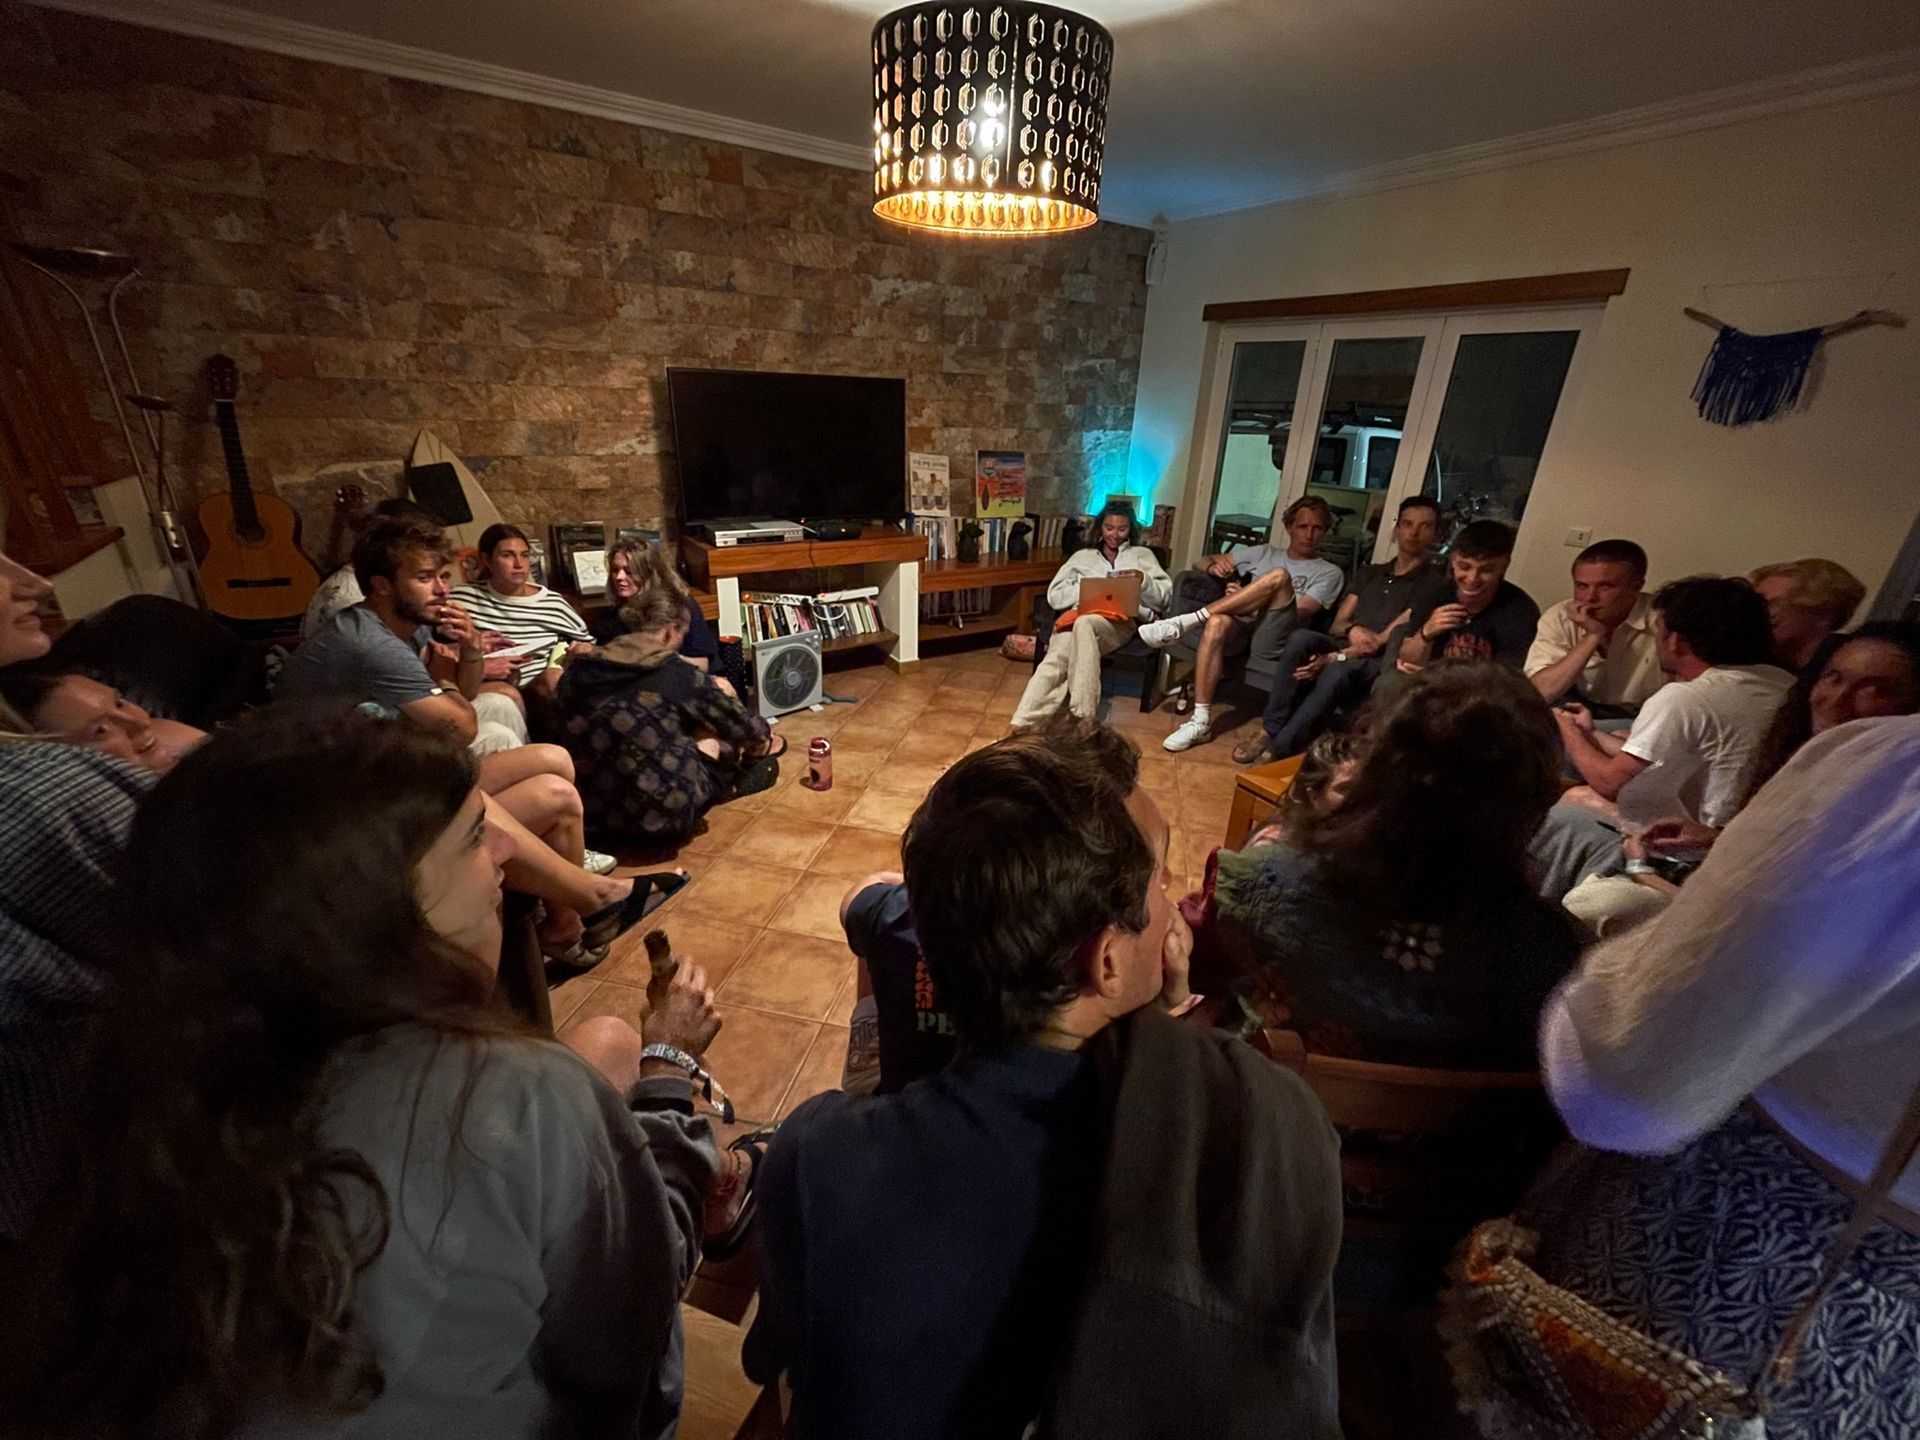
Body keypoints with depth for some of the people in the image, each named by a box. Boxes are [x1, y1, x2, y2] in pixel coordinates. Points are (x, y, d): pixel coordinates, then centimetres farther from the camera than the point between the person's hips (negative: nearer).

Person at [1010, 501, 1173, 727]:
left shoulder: (1142, 555, 28)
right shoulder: (1082, 556, 31)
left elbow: (1164, 598, 17)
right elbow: (1054, 596, 18)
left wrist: (1143, 580, -2)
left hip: (1121, 620, -2)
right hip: (1080, 614, 2)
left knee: (1084, 624, -40)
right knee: (1054, 660, -33)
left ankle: (1083, 719, -44)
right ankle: (1021, 727, -50)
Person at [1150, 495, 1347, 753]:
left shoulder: (1329, 573, 17)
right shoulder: (1265, 553, 27)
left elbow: (1301, 613, -1)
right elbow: (1204, 562, 26)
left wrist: (1252, 601, -11)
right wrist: (1214, 566, 2)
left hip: (1275, 640, -2)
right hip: (1240, 629, 2)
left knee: (1279, 577, -28)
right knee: (1218, 622, -35)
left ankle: (1187, 621, -27)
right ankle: (1201, 721, -34)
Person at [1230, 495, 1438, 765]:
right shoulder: (1371, 572, 21)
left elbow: (1387, 639, -11)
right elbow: (1336, 625, 13)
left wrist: (1335, 659, -22)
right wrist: (1353, 630, -13)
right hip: (1341, 646, 5)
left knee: (1337, 673, -40)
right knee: (1301, 637, -30)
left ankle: (1278, 749, -34)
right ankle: (1269, 731, -27)